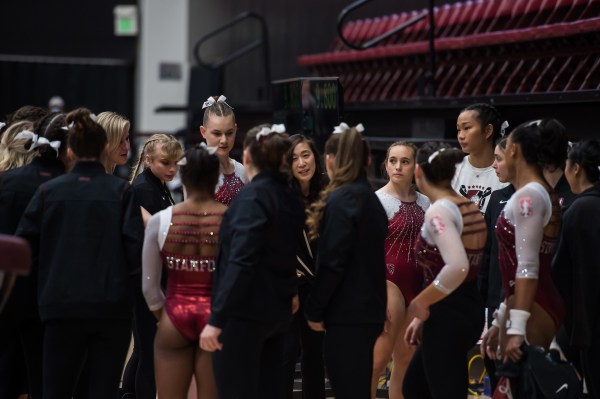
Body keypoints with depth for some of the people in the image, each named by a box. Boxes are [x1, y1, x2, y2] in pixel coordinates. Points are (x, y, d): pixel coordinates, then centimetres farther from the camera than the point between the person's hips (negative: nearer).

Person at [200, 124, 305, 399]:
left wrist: (216, 319, -23)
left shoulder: (252, 197, -14)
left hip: (243, 314, -8)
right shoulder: (291, 200, 10)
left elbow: (240, 263, -22)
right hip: (278, 313, 8)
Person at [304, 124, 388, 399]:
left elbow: (332, 263, -18)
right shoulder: (370, 198, 15)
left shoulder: (340, 199, -13)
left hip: (347, 314, -9)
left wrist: (315, 310, -9)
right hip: (367, 311, 9)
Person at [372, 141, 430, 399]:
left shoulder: (424, 203, 9)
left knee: (406, 358, 8)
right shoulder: (378, 200, -7)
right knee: (378, 359, -12)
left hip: (417, 285, 6)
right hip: (388, 282, -6)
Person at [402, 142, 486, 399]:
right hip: (468, 309, 10)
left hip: (448, 316, -10)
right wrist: (425, 315, 14)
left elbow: (457, 268, -33)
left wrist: (420, 303, -19)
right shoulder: (470, 209, 10)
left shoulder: (438, 211, -18)